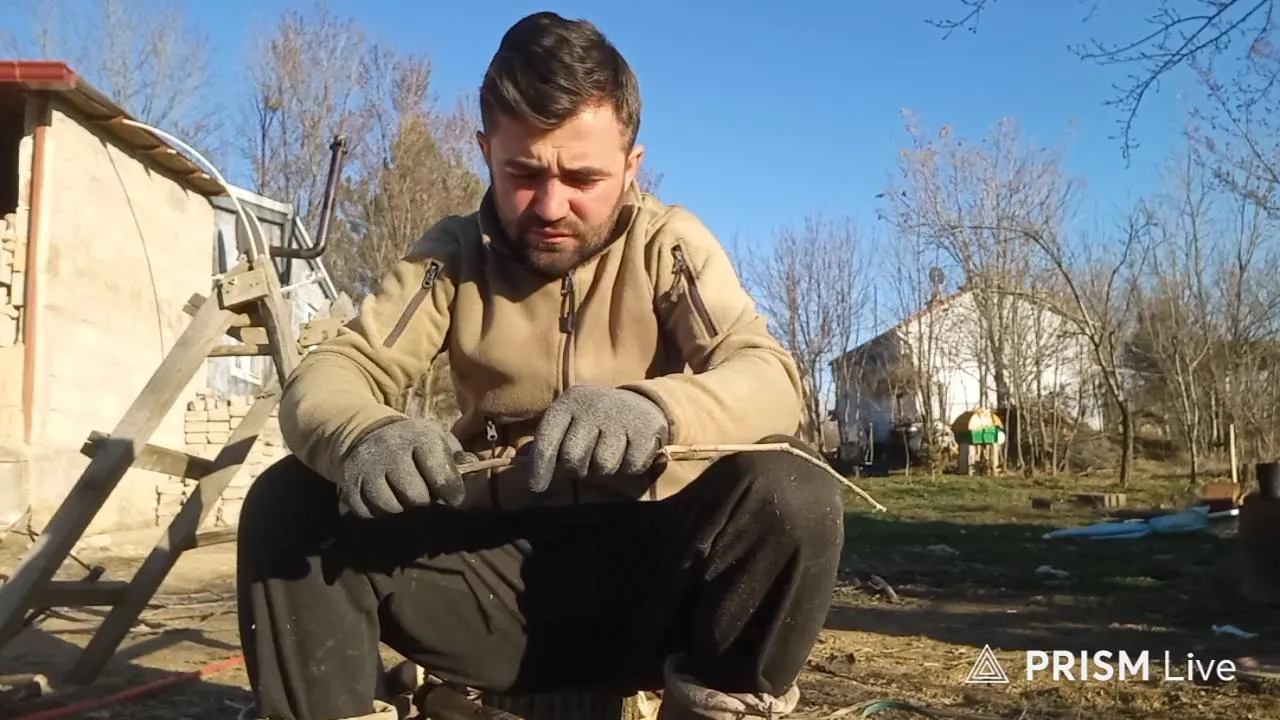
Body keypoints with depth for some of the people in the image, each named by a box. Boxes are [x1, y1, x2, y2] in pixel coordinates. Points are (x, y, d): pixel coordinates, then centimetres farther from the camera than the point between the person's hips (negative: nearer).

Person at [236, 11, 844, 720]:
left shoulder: (668, 243, -2)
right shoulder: (452, 254, 2)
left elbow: (770, 378, -15)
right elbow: (331, 371, -8)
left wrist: (654, 408, -39)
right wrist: (361, 436, -34)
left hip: (643, 564, -1)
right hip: (499, 567, 2)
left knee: (793, 496, -30)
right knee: (289, 502, -18)